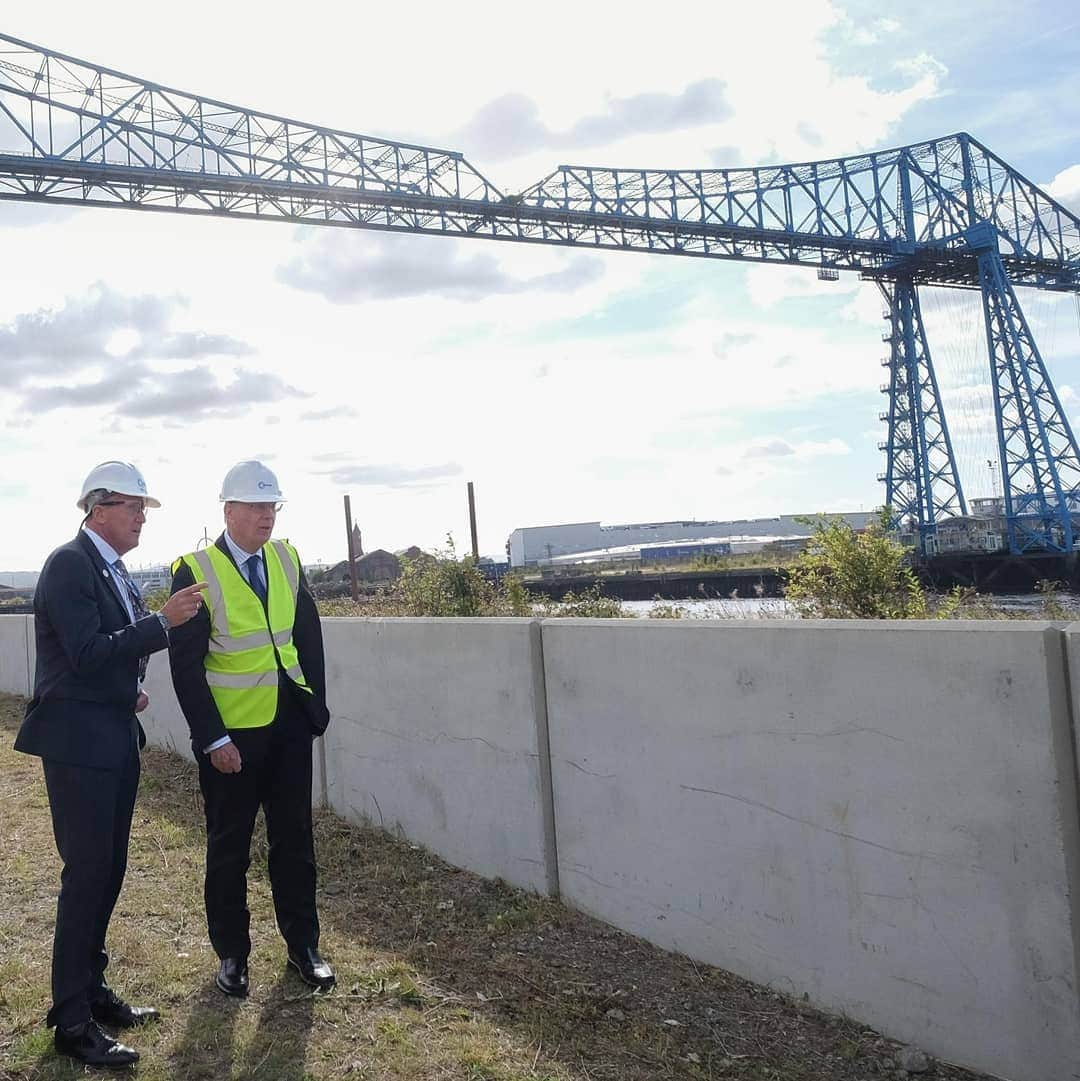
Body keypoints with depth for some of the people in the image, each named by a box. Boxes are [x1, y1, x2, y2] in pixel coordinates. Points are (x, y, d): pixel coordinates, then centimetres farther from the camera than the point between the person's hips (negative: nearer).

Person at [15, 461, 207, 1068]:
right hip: (79, 741, -9)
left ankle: (92, 989, 29)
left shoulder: (115, 570, 13)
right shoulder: (69, 565, -15)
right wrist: (162, 622, -24)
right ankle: (72, 1021, 7)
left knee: (109, 870, 15)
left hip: (118, 738, 9)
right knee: (87, 874, -4)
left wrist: (133, 689, 6)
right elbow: (87, 654, -23)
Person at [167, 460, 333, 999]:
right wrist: (213, 738, -14)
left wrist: (317, 705, 2)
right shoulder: (196, 571, -11)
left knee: (294, 838, 11)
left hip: (290, 726, 4)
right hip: (231, 732, -4)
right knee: (229, 846, 11)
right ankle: (231, 952, 26)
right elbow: (186, 664, -12)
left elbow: (308, 635, 8)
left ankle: (302, 944, 25)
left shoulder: (287, 559, 3)